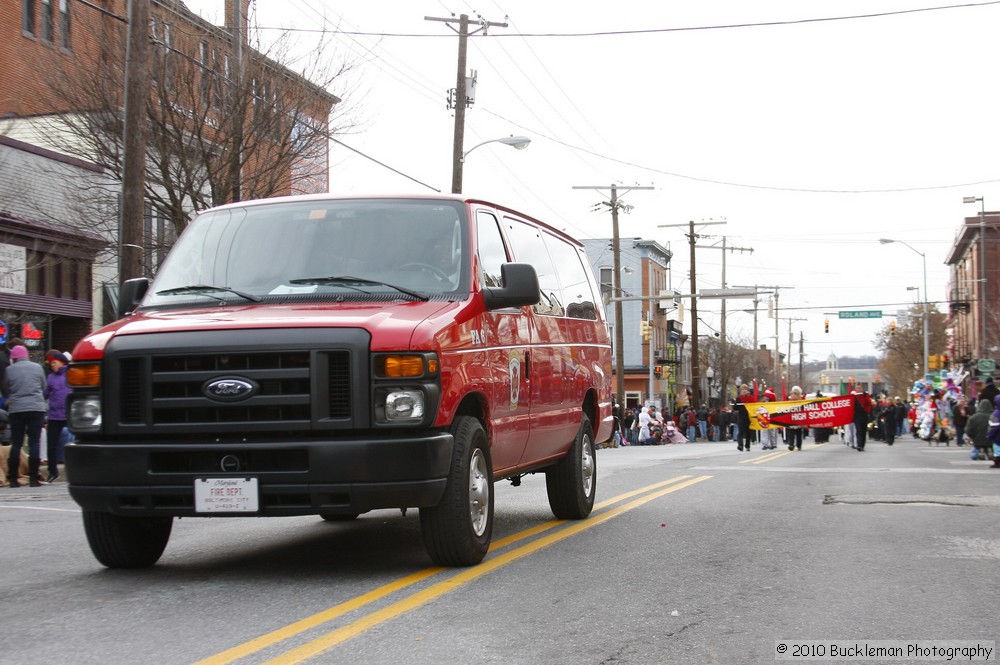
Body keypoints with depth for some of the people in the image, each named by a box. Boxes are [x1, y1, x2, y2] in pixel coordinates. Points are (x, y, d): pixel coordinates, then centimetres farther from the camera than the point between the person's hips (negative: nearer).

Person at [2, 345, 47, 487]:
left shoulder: (9, 370, 0)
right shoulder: (37, 367, 3)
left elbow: (5, 391, 9)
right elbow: (44, 387, 13)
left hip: (16, 409, 0)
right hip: (36, 408, 0)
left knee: (16, 443, 7)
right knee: (34, 442, 1)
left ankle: (13, 479, 8)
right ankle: (33, 478, -2)